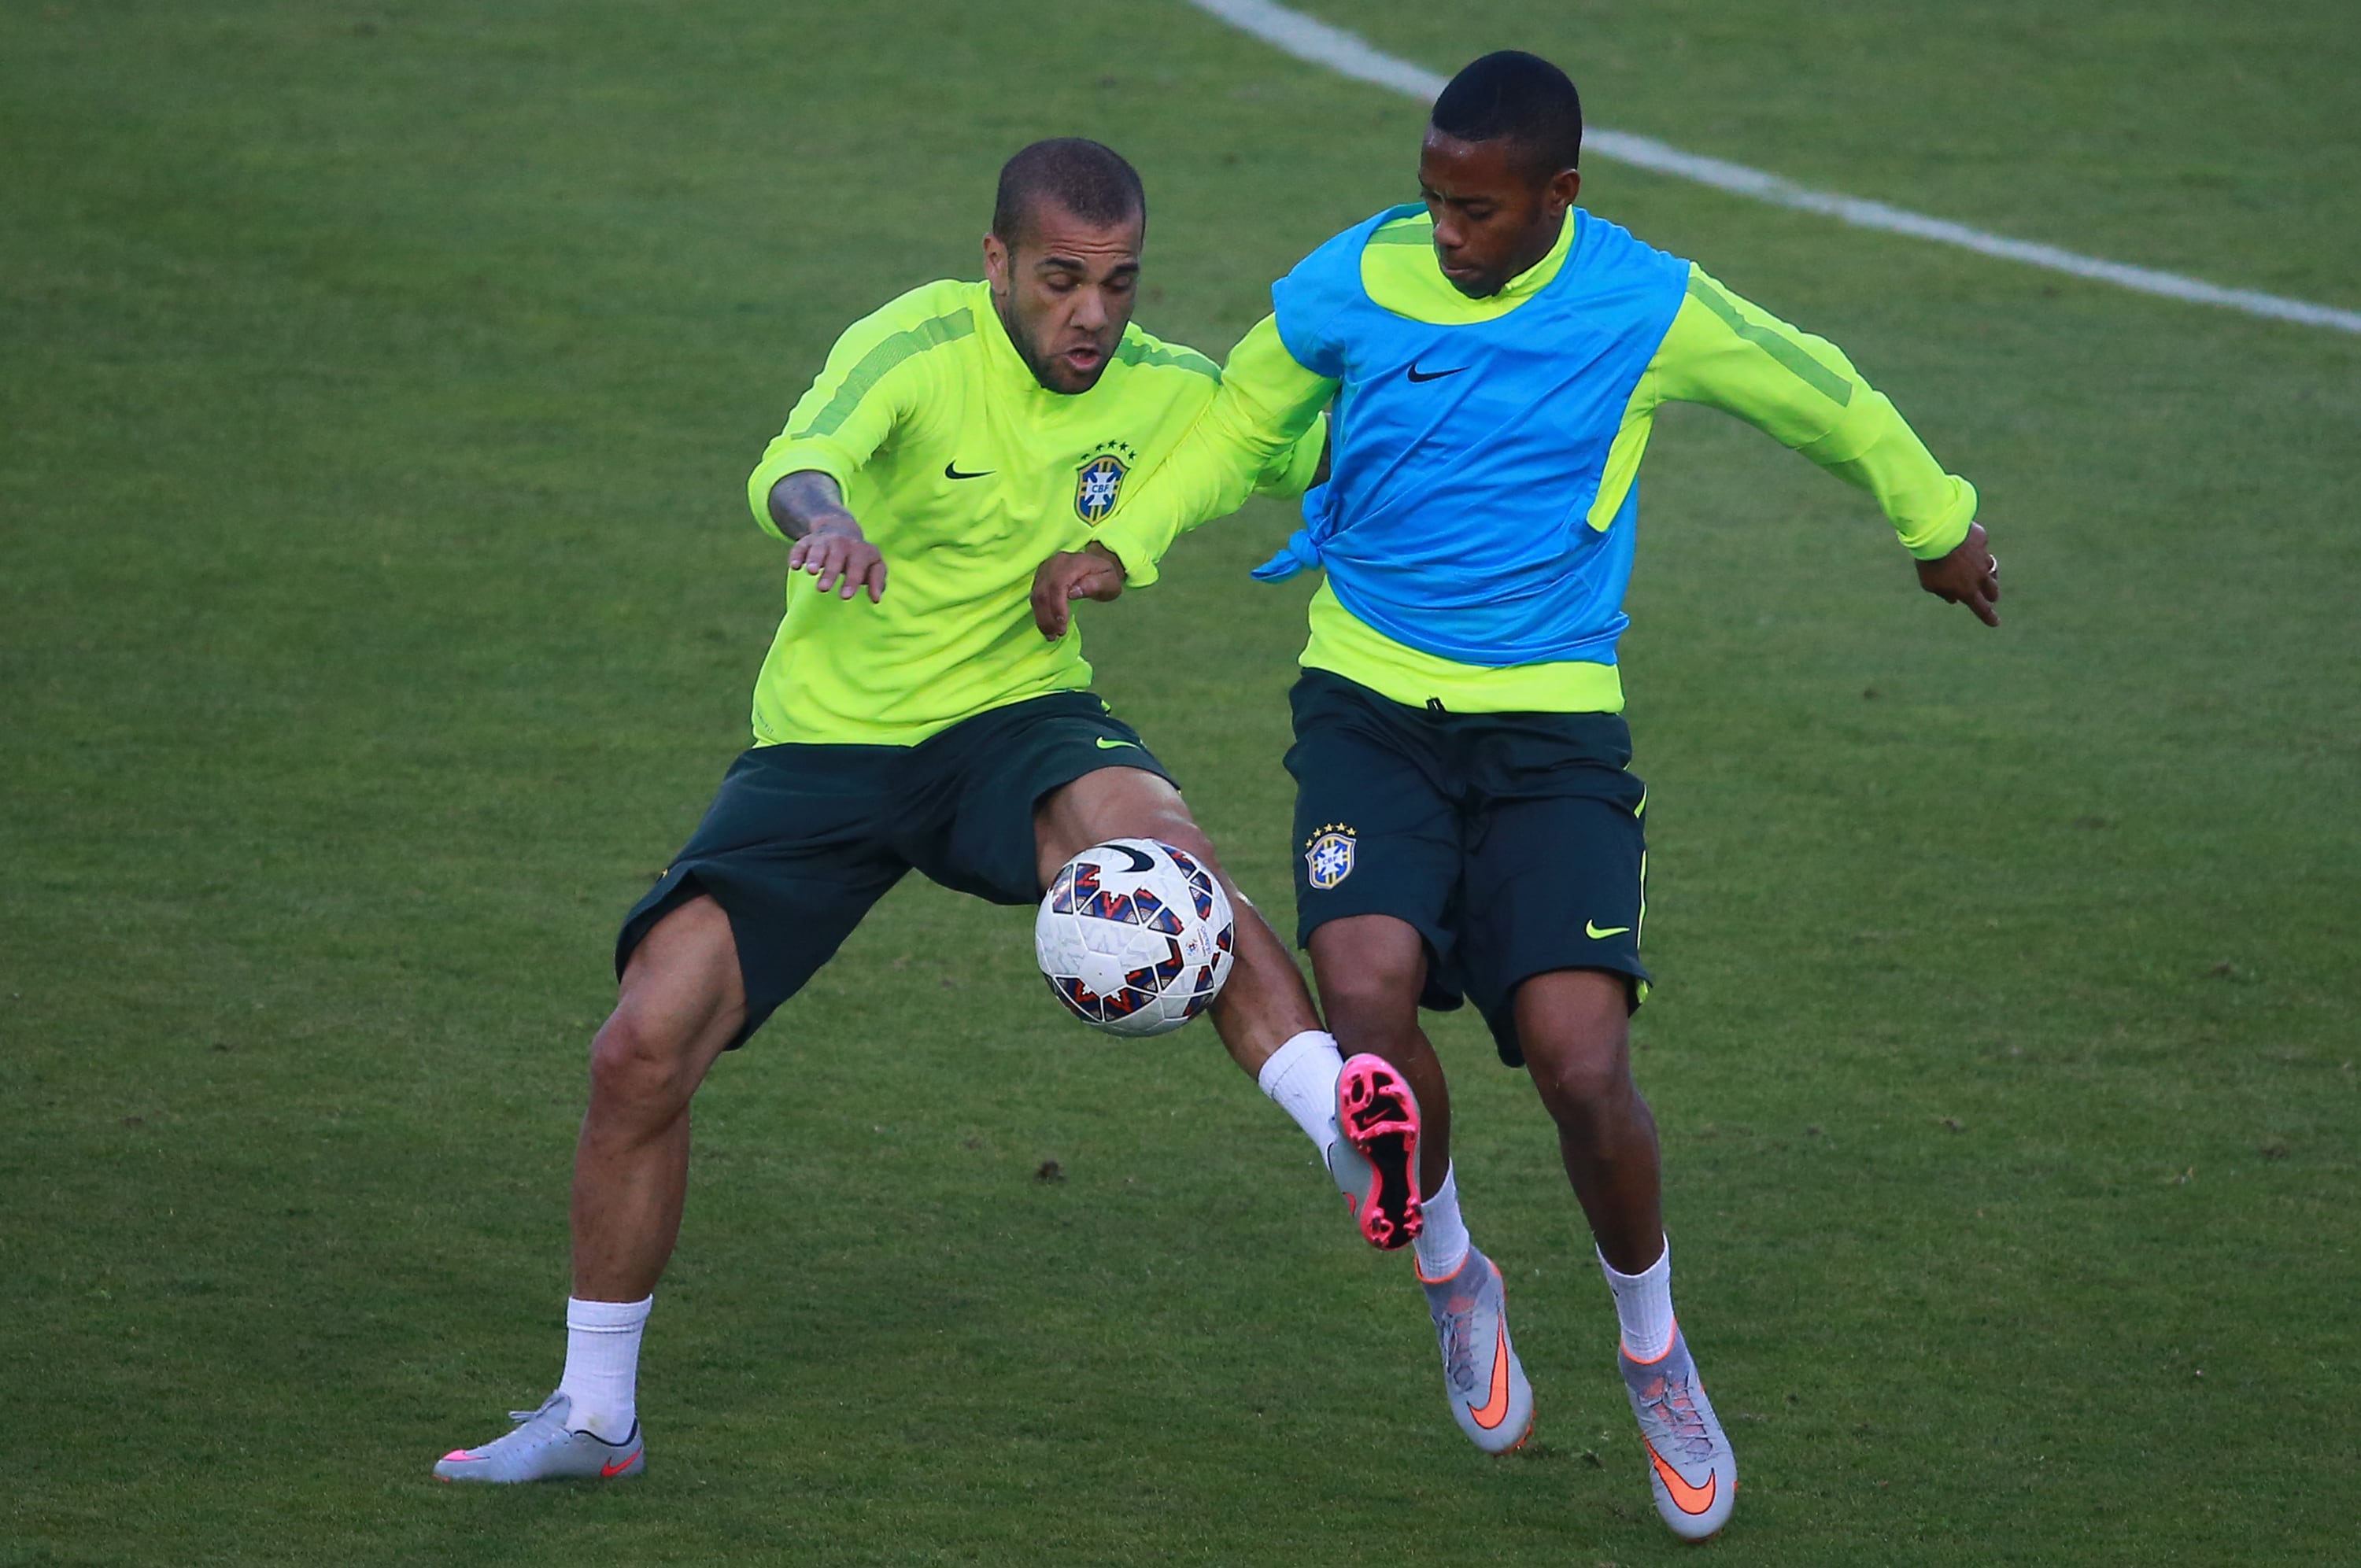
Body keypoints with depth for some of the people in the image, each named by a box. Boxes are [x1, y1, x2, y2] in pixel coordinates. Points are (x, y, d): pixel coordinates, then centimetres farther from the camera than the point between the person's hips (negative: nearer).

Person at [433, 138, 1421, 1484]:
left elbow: (1318, 452, 11)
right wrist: (826, 519, -61)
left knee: (1138, 820, -37)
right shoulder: (920, 348, -17)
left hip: (1013, 722, 1)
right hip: (823, 750, -1)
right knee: (643, 1047, -11)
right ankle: (595, 1417, 9)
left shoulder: (1162, 392, -4)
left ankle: (1355, 1139, -45)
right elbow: (796, 463, -37)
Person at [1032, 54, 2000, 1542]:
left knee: (1583, 1063, -17)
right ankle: (1452, 1275, 5)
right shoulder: (1347, 288, -4)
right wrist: (1123, 544, -1)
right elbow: (1240, 426, 14)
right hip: (1369, 701, 1)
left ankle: (1654, 1347, 13)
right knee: (1368, 991, -26)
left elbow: (1822, 396, 11)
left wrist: (1938, 520, 26)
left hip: (1552, 720, -1)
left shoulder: (1649, 308, -6)